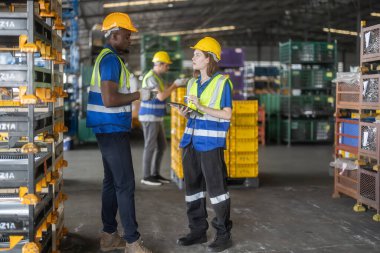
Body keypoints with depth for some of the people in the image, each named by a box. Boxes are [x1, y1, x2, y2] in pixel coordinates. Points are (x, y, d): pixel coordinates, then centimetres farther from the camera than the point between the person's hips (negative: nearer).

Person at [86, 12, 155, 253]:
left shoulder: (108, 58, 16)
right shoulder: (111, 59, -16)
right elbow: (109, 100, -24)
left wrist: (139, 95, 14)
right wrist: (138, 95, -14)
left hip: (111, 130, 10)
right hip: (113, 131, -10)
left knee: (112, 182, 13)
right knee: (125, 184, -7)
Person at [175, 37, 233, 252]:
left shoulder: (222, 82, -6)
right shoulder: (193, 83, 14)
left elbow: (227, 114, -11)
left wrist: (202, 108, -19)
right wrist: (186, 113, -1)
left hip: (211, 143, -7)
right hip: (191, 141, 7)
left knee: (216, 188, -3)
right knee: (193, 187, 10)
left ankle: (224, 234, 7)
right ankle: (198, 230, 21)